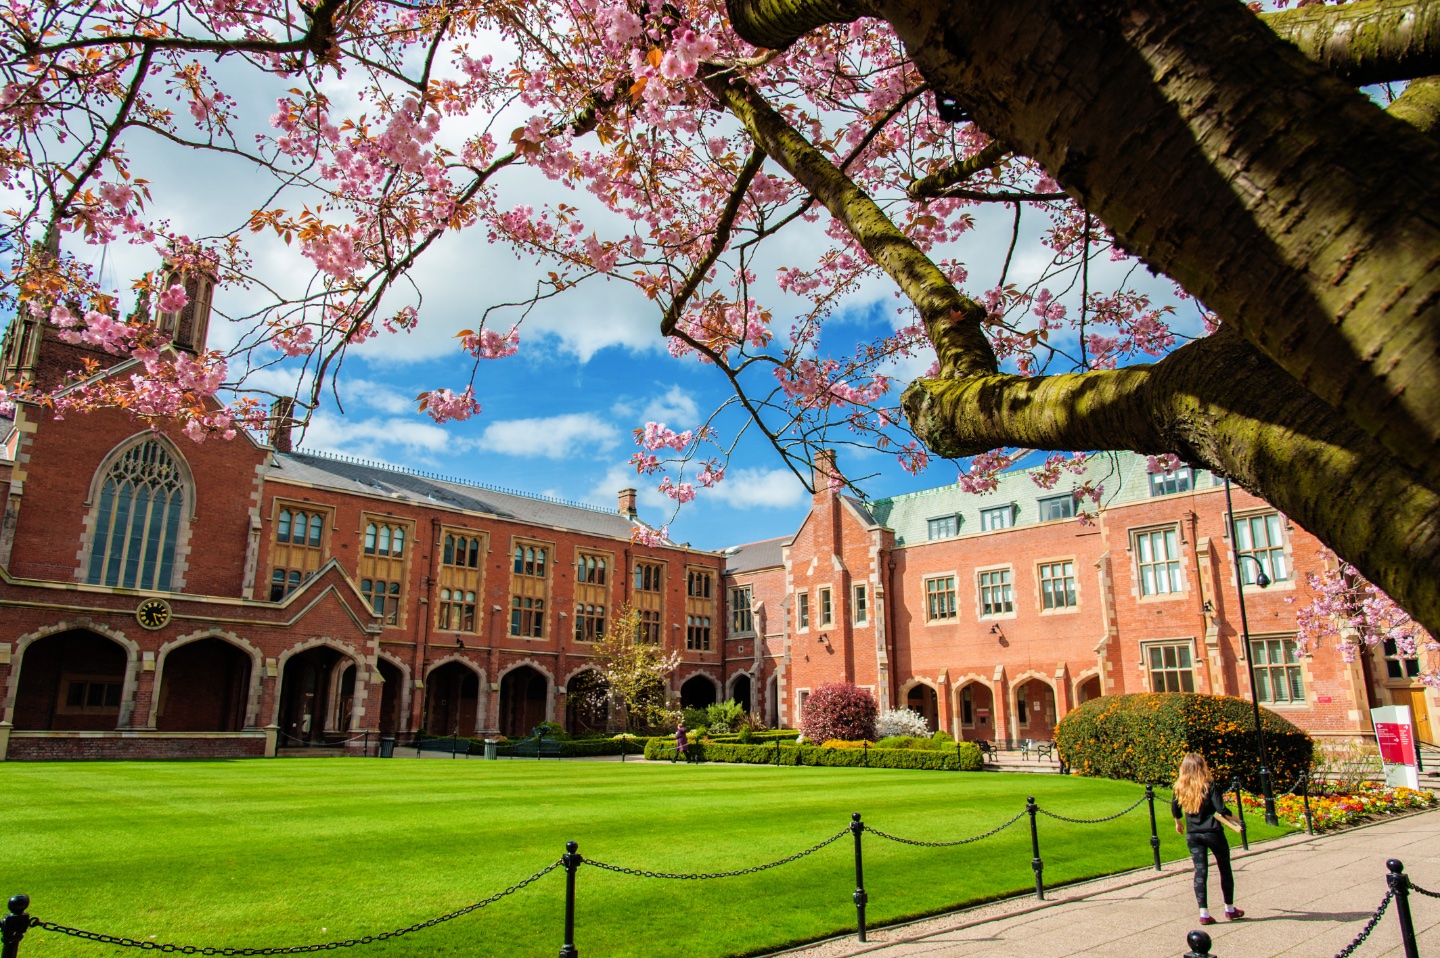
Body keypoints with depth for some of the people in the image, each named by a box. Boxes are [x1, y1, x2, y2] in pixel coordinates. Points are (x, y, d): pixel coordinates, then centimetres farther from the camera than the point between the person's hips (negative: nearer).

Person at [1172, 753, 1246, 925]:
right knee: (1225, 869, 16)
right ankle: (1230, 909, 28)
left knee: (1200, 871, 5)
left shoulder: (1180, 788, 0)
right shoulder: (1210, 785, -13)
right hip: (1212, 832, -3)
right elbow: (1221, 810, -18)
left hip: (1192, 835, 3)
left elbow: (1175, 809, 12)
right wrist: (1234, 820, 1)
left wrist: (1178, 823, 31)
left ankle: (1204, 913, 1)